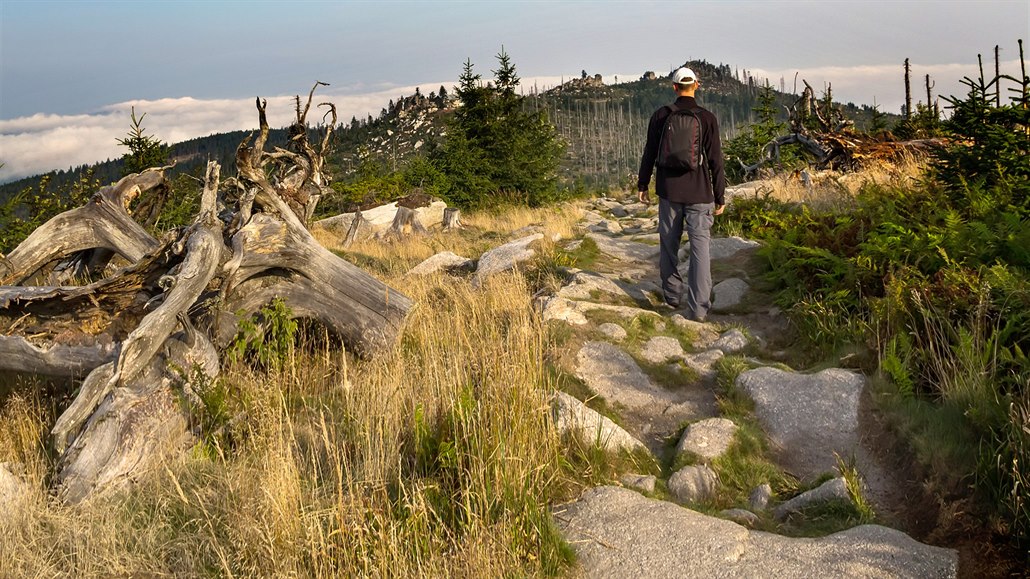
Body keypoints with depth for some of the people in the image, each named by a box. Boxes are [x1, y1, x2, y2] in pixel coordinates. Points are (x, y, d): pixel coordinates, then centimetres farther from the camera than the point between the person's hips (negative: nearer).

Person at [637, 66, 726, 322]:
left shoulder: (660, 116, -1)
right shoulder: (707, 118, -5)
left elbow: (649, 154, 3)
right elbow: (715, 161, -4)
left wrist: (642, 185, 14)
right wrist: (720, 196, 2)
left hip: (669, 190, 2)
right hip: (699, 193, -2)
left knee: (669, 244, 15)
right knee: (700, 247, -1)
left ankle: (672, 295, 25)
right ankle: (698, 307, -3)